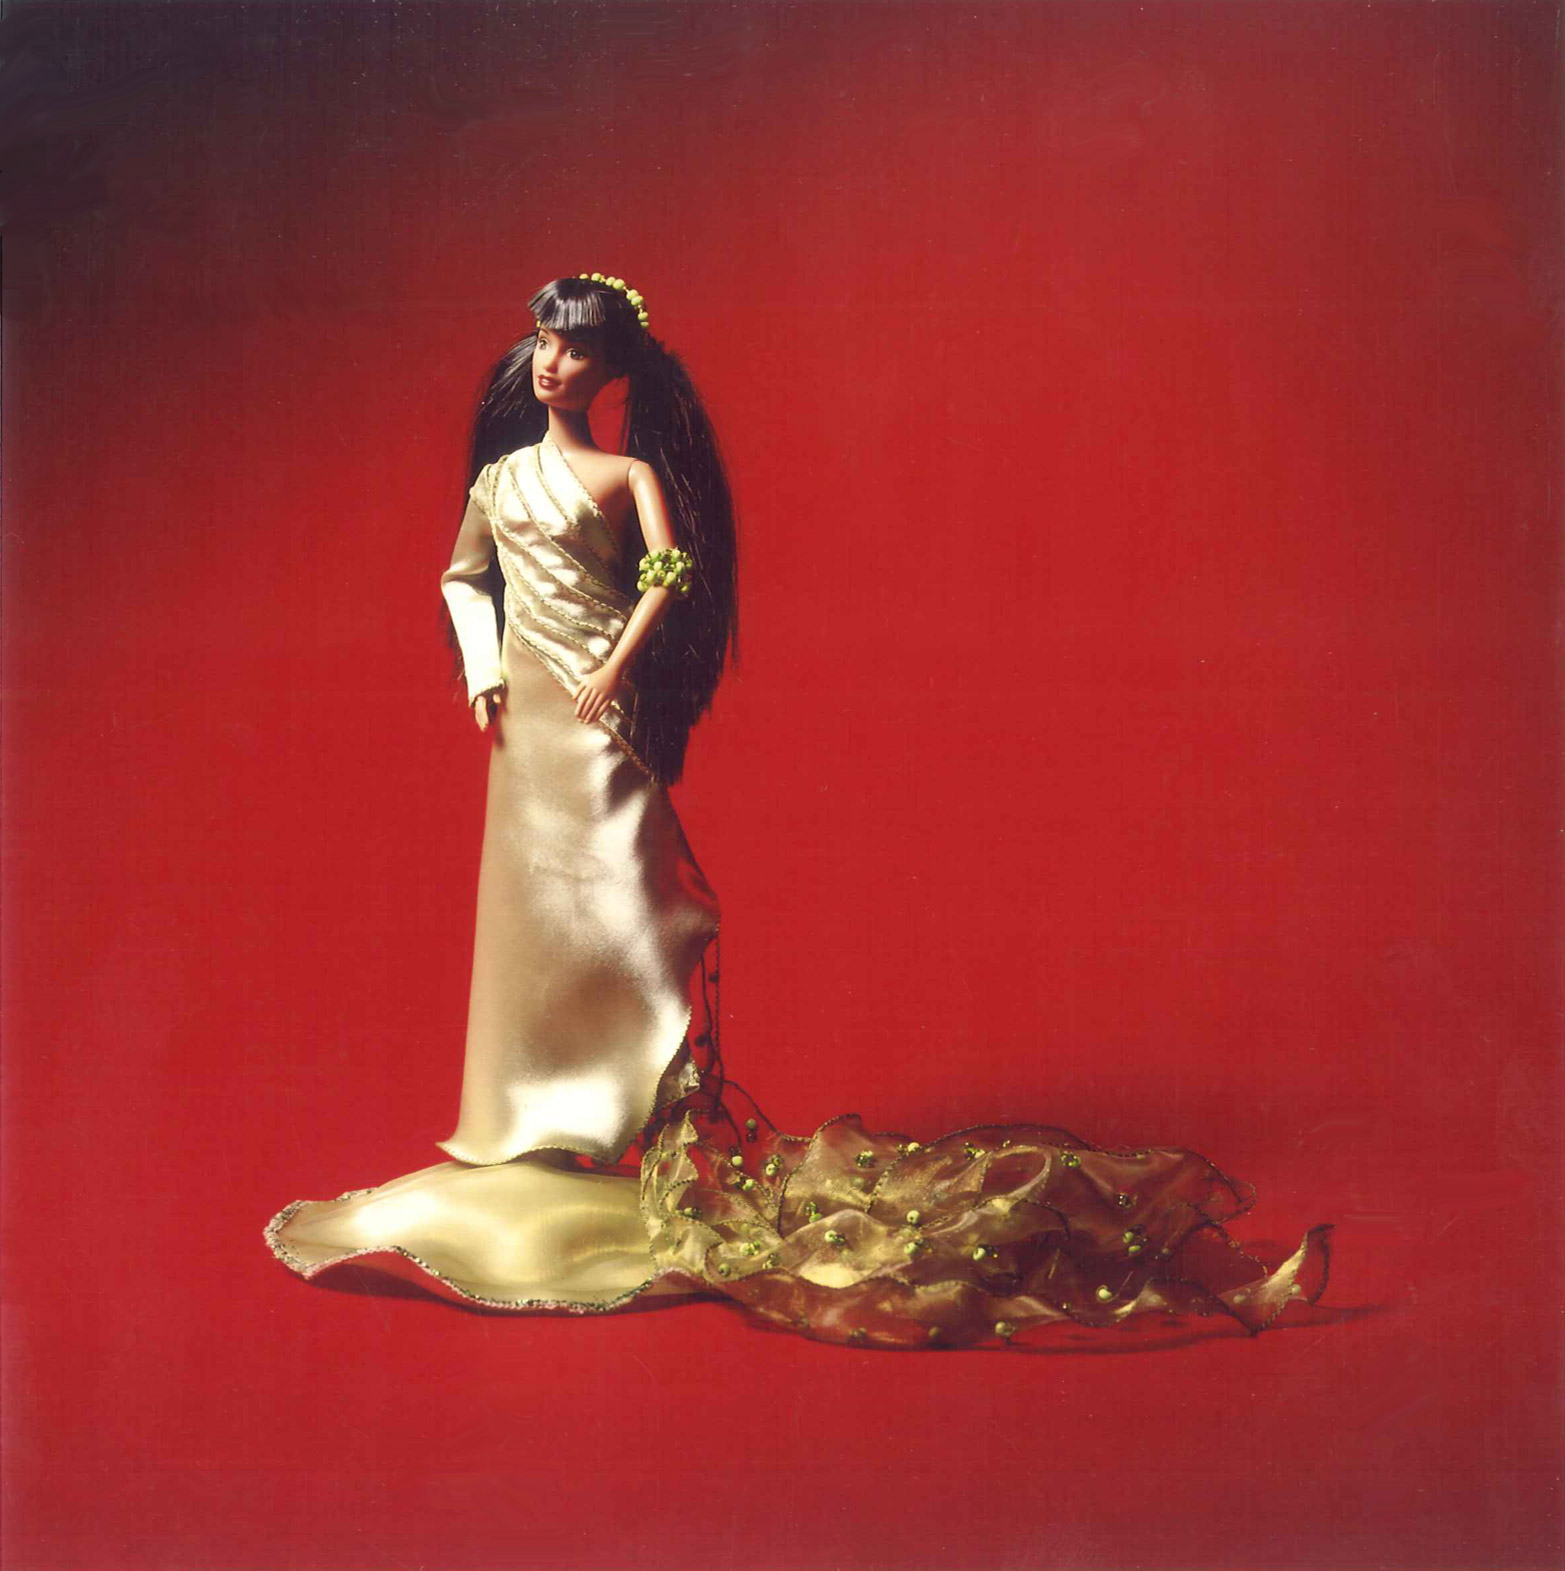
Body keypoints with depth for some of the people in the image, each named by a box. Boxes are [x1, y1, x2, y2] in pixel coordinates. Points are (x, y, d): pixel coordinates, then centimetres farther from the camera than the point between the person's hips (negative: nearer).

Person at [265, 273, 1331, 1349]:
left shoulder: (629, 473, 2)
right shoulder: (500, 475, 16)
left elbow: (671, 571, -11)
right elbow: (462, 579, 22)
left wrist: (616, 665, -21)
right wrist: (481, 673, 6)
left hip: (603, 710, -5)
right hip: (527, 715, 5)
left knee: (615, 904, -10)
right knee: (529, 909, 7)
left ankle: (658, 1128, -6)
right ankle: (532, 1127, 18)